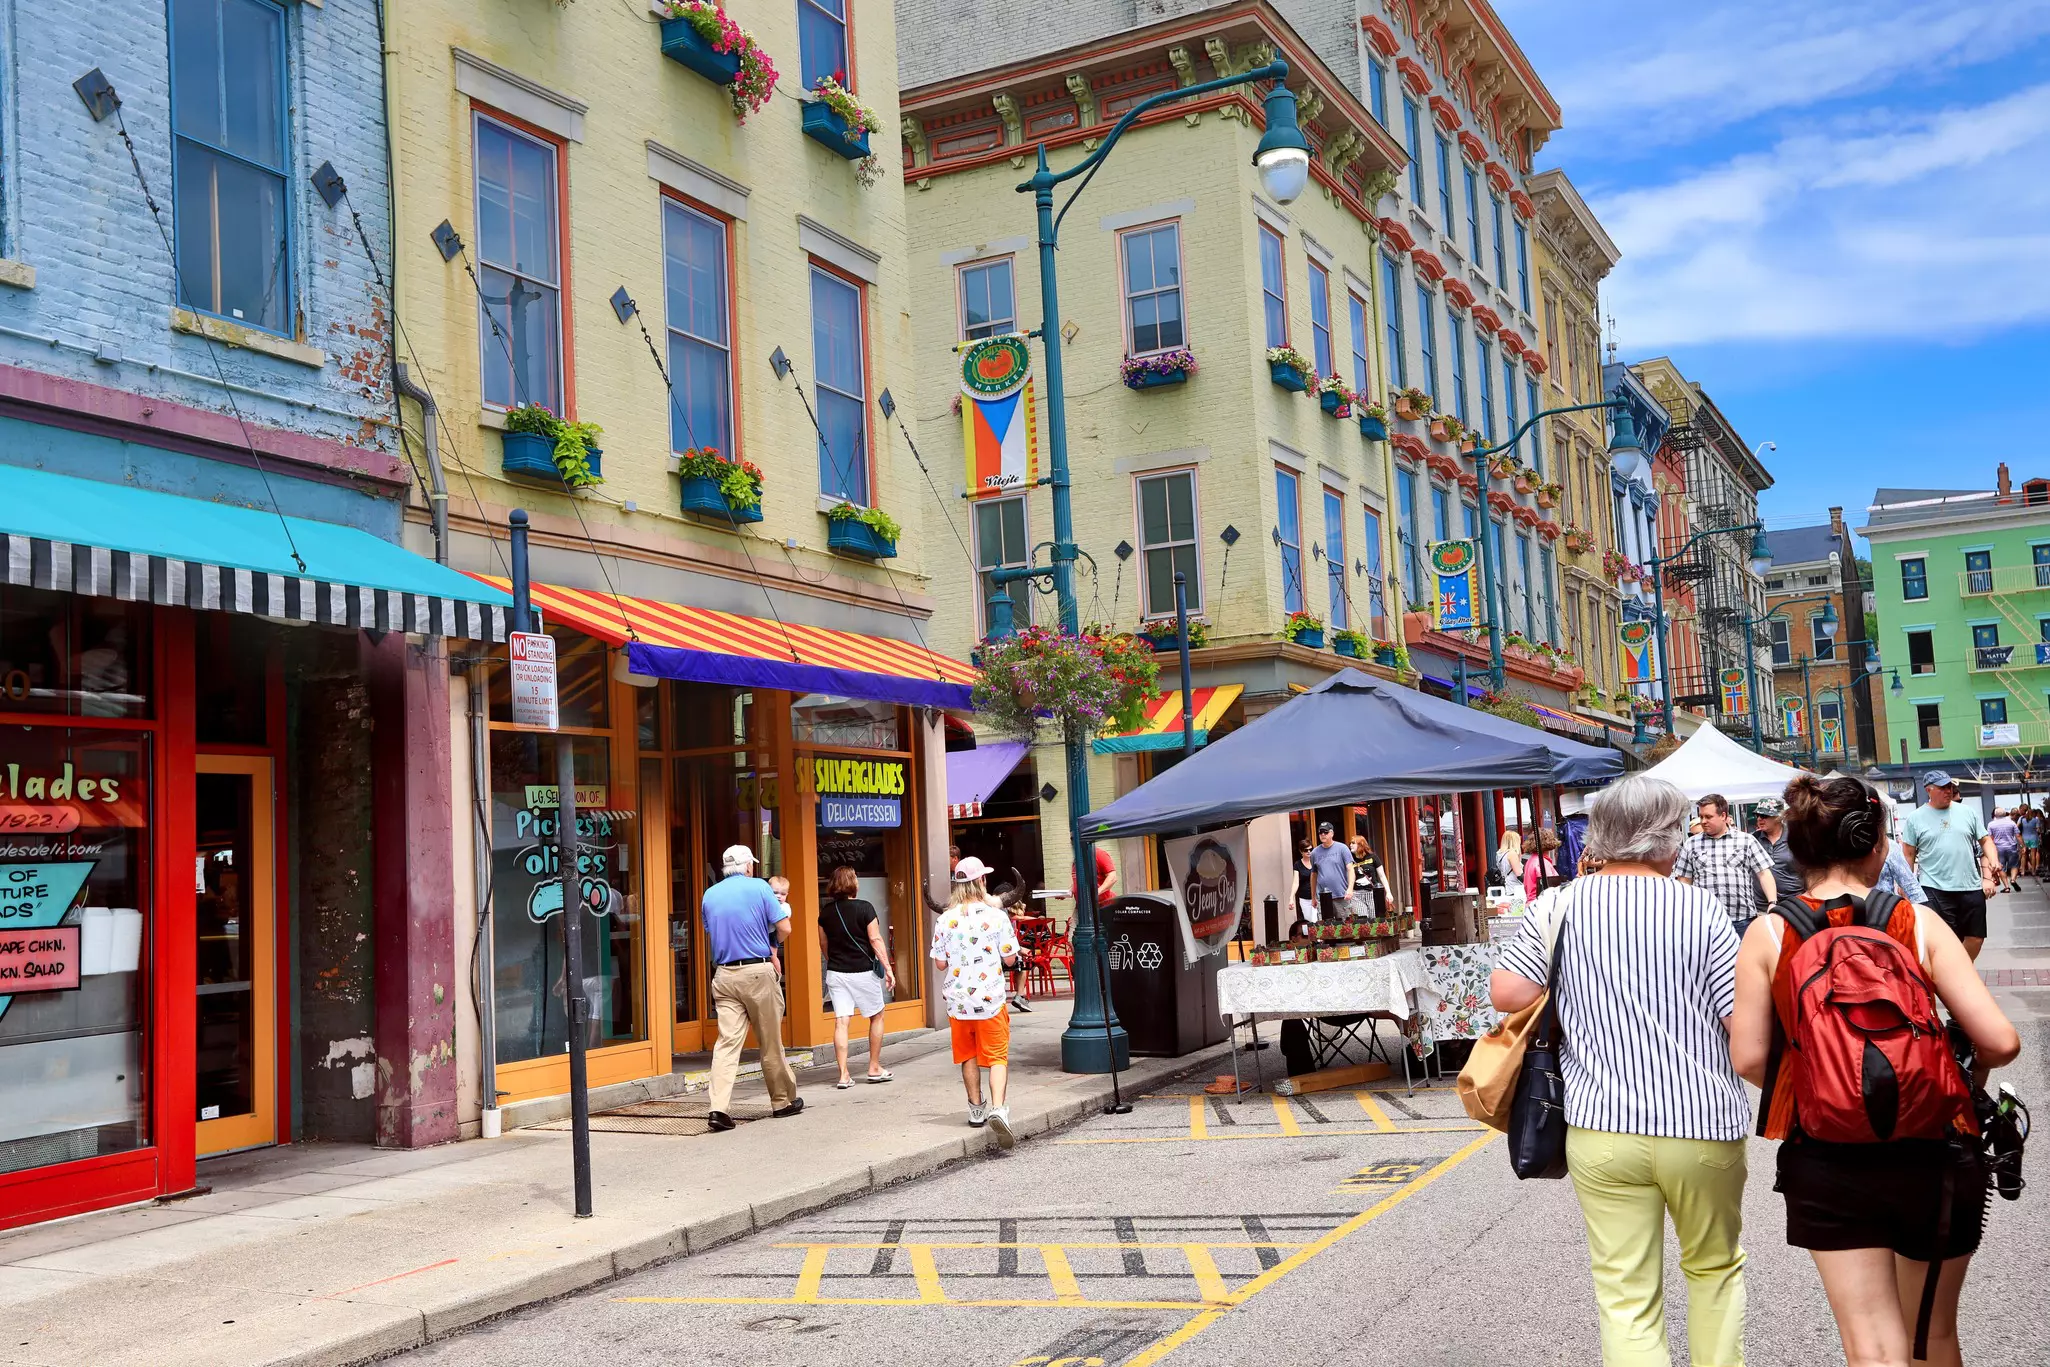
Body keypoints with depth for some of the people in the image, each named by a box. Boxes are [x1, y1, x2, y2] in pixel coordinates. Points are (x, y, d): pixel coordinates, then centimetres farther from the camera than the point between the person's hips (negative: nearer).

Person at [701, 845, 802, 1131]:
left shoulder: (710, 895, 11)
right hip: (758, 971, -3)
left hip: (724, 975, 3)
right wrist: (771, 943, 16)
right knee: (771, 1041, 8)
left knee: (727, 1041, -3)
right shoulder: (759, 887, -2)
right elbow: (784, 929, -4)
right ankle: (783, 1101, 20)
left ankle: (720, 1107, -15)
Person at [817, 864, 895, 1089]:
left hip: (835, 972, 3)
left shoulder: (826, 912, 3)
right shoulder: (864, 908, -10)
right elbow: (875, 940, -13)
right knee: (876, 1017, 15)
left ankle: (843, 1075, -5)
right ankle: (875, 1068, 18)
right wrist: (888, 969, -10)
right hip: (862, 972, -3)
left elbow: (823, 944, 12)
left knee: (841, 1022, 1)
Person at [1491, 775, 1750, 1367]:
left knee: (1626, 1294, 5)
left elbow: (1506, 992, -7)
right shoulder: (1700, 908, -7)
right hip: (1702, 1125, 0)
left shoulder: (1562, 904, -3)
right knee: (1715, 1267, 23)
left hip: (1601, 1128, 0)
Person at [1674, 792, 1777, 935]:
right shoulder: (1691, 844, 10)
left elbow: (1764, 873, 4)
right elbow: (1684, 881, 12)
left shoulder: (1746, 841, 6)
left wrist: (1773, 903, -9)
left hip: (1742, 920, -1)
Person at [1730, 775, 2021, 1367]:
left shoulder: (1768, 934, -6)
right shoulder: (1919, 923, -7)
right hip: (1932, 1157, 1)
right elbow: (2000, 1041, -12)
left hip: (1827, 1166, -1)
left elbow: (1749, 1058, -8)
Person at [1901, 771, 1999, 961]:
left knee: (1976, 938, 9)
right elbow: (1908, 855, 4)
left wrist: (1994, 860, -6)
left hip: (1971, 887, 3)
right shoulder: (1915, 818, 1)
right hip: (1935, 890, -3)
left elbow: (1985, 840, 13)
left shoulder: (1968, 812, 8)